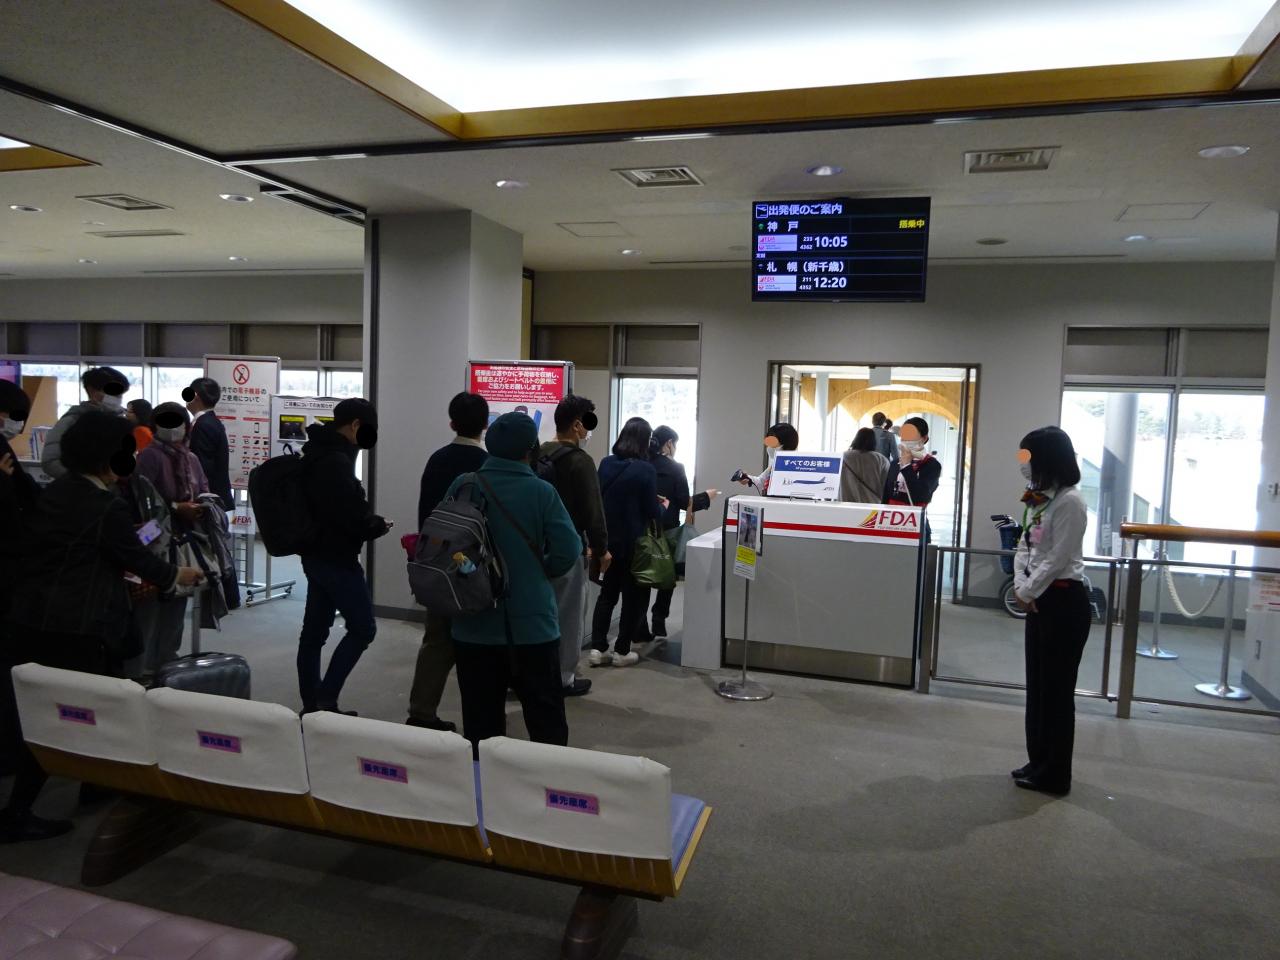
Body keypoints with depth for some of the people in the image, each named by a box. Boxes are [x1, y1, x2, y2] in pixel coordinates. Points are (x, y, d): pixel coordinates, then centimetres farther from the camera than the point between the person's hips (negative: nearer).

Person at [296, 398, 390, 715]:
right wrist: (377, 526, -4)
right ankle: (324, 700, -1)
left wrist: (368, 521, 7)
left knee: (314, 631, 12)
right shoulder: (336, 460, -19)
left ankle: (313, 705, 20)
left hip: (316, 554, 10)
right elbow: (351, 514, -23)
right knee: (362, 628, -2)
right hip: (337, 558, -10)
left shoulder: (316, 454, 13)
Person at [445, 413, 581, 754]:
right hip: (532, 623, -2)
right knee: (545, 713, 10)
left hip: (474, 623, 3)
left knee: (480, 717, 11)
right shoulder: (541, 492, -10)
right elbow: (568, 551, -11)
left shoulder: (463, 486, -3)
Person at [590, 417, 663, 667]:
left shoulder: (605, 464, 0)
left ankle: (597, 648, 12)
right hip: (634, 543, -5)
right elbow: (652, 512, -13)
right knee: (633, 596, 9)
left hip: (608, 540, 5)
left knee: (607, 593, 15)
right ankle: (622, 651, 14)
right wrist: (662, 506, 8)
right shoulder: (645, 470, -17)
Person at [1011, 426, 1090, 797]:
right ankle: (1039, 762, 28)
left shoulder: (1069, 502, -17)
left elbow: (1056, 560, -19)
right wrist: (1020, 586, -2)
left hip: (1064, 602, -9)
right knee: (1037, 684, 15)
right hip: (1039, 600, 9)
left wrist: (1028, 592, -10)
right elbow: (1024, 547, 12)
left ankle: (1054, 774, 12)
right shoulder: (1037, 499, 13)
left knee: (1056, 688, 1)